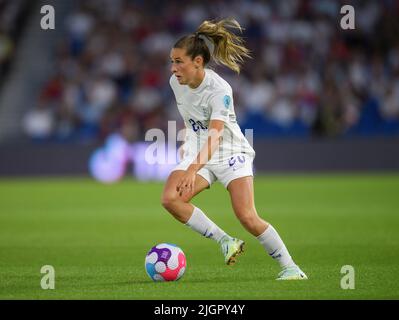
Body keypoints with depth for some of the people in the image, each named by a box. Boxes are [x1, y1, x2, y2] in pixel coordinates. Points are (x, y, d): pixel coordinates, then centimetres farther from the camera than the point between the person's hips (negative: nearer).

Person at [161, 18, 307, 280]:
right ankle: (225, 242, -12)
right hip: (197, 154, 6)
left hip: (231, 153, -6)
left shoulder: (219, 90, -25)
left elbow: (214, 136, -36)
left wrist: (194, 170, -49)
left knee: (247, 217, -19)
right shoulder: (176, 82, -5)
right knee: (170, 198, -21)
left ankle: (289, 267, -3)